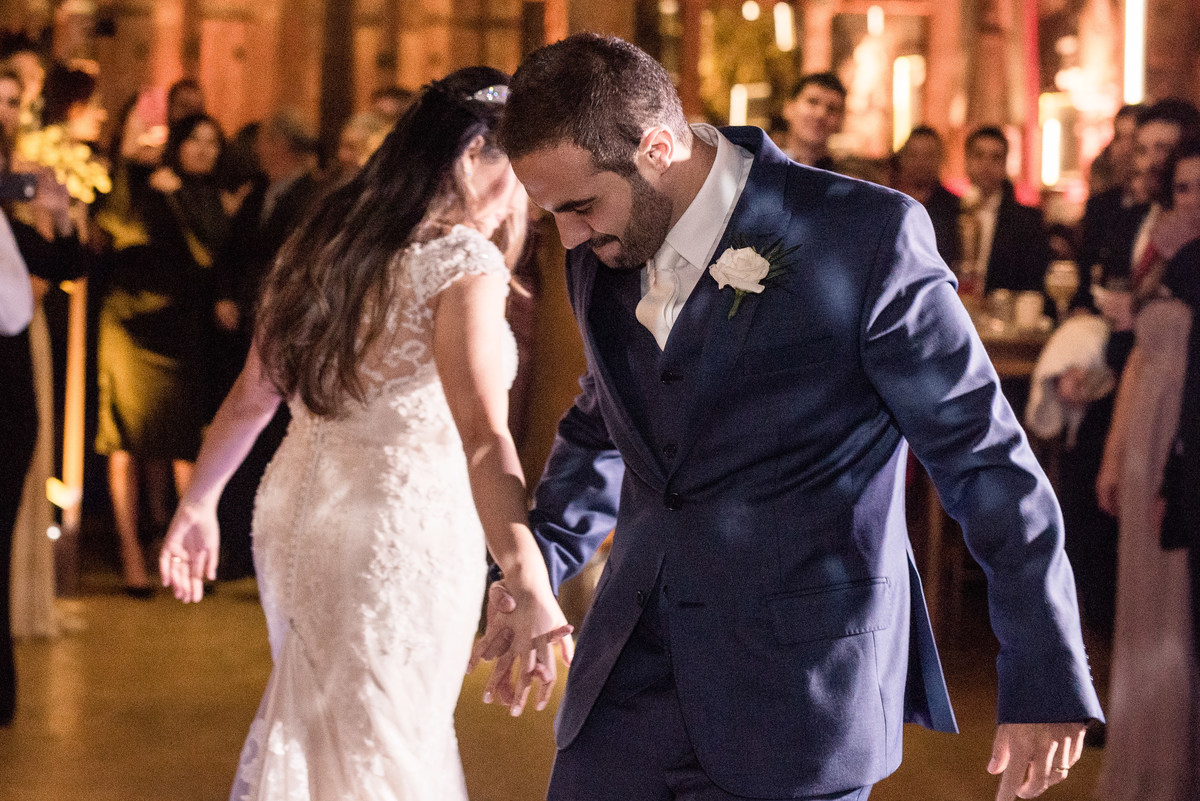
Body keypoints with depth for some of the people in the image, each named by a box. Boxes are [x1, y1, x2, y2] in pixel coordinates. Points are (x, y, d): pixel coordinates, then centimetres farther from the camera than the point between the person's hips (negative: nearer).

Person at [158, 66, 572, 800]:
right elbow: (484, 439, -27)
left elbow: (251, 397, 13)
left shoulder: (327, 239, 7)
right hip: (405, 531, -7)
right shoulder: (462, 260, -15)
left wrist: (200, 502, 25)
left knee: (307, 727, 22)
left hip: (296, 513, 7)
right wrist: (534, 596, -35)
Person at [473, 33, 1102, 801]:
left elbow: (987, 457, -8)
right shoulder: (600, 255, 6)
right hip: (633, 672, 6)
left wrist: (1049, 677, -6)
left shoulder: (865, 234, -13)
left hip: (801, 687, -6)